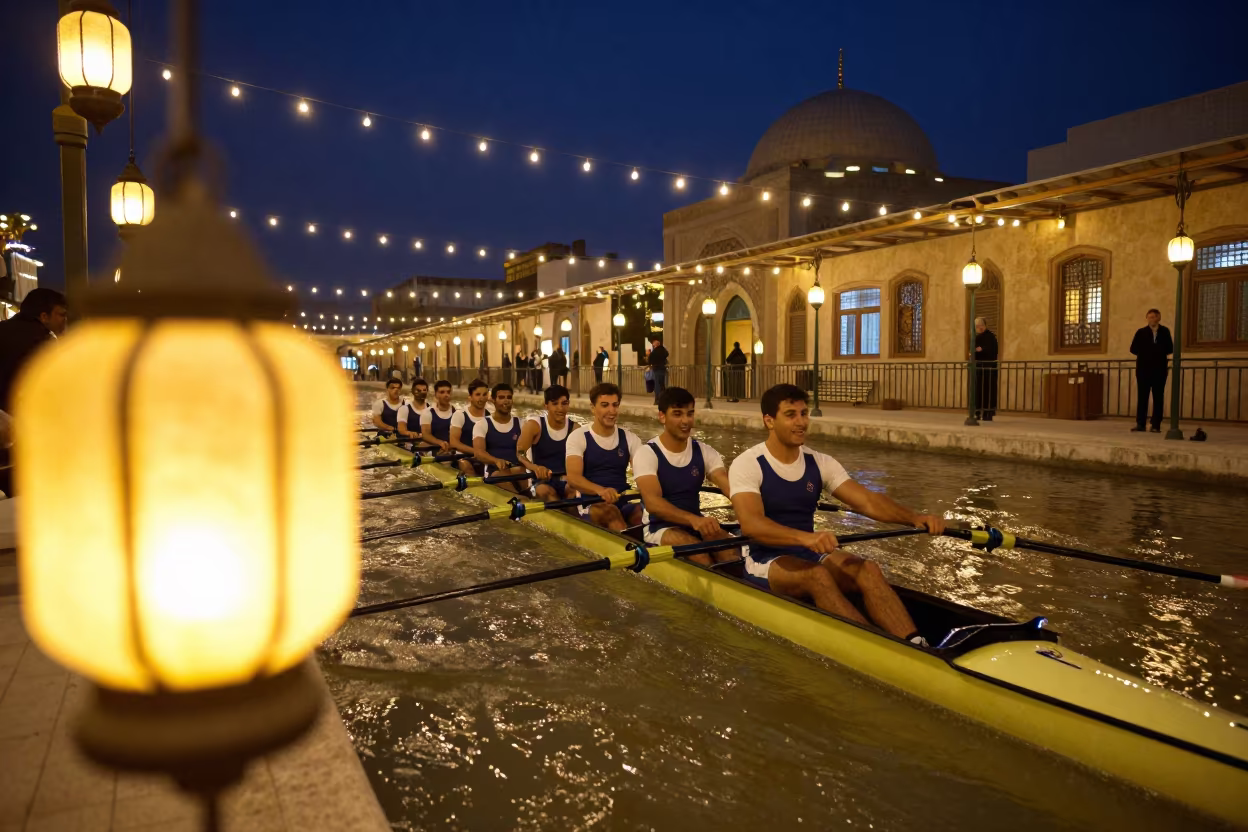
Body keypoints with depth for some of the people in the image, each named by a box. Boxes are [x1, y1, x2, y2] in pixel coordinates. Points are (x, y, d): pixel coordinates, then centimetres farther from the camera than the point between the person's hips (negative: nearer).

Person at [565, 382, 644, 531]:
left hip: (623, 504, 3)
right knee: (609, 512, -37)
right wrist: (600, 490, -39)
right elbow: (573, 477, -18)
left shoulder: (630, 438, 9)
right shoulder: (578, 436, -3)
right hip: (592, 505, -3)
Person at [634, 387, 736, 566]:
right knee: (699, 554, -31)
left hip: (697, 523, 4)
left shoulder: (704, 452, 3)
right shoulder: (647, 453, -11)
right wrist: (693, 519, -42)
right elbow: (652, 502, -25)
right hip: (660, 527, -3)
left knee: (732, 552, -26)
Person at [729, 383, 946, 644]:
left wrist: (914, 517, -25)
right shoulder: (747, 465, -13)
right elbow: (751, 525, -29)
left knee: (867, 569, -23)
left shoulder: (820, 463, 4)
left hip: (811, 554, 5)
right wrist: (804, 537, -45)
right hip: (766, 560, -5)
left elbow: (867, 501, -6)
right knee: (817, 575, -34)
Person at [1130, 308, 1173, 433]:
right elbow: (1134, 349, 1)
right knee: (1142, 396, 0)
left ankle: (1156, 425, 2)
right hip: (1144, 368, 0)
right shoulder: (1141, 332, 7)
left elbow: (1169, 349, 4)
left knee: (1158, 397, 0)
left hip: (1159, 368, 0)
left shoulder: (1165, 332, 9)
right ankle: (1140, 424, 2)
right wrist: (1145, 353, -8)